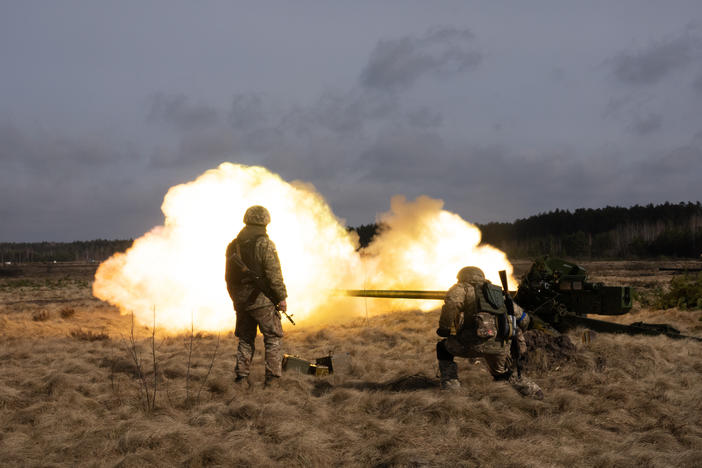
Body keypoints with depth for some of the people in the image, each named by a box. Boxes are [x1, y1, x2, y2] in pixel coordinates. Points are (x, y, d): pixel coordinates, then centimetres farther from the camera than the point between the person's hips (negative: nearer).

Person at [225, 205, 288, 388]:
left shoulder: (233, 245, 8)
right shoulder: (265, 244, -12)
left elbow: (228, 276, 13)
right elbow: (274, 275, -15)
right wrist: (281, 297, -6)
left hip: (241, 301, 6)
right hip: (262, 300, -6)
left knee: (245, 340, 15)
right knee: (273, 339, 3)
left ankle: (242, 376, 11)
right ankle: (272, 378, 0)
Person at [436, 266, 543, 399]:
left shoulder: (463, 288, 16)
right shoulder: (498, 292, 31)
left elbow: (452, 301, -9)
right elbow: (523, 318, 32)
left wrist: (444, 329, 0)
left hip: (478, 342, -5)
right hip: (502, 347, 5)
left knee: (443, 347, 20)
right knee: (502, 373, 35)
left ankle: (450, 384, 8)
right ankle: (534, 392, 26)